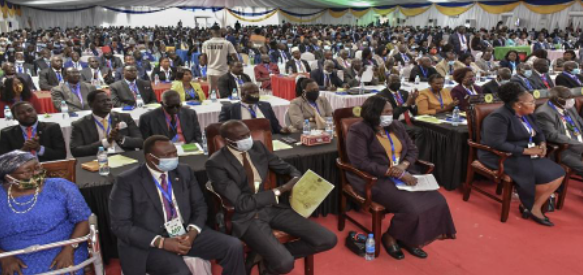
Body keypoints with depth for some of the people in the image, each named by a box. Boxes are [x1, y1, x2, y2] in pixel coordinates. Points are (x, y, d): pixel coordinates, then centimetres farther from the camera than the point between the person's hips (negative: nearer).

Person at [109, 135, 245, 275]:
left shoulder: (184, 172, 6)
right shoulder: (127, 181, -7)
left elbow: (200, 206, 10)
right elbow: (120, 225, -10)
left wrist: (192, 233, -11)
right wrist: (161, 242, -19)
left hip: (186, 233, 5)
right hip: (150, 242, -4)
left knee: (234, 246, -13)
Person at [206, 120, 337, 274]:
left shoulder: (258, 147, 2)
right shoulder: (216, 163, -16)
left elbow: (285, 168, 17)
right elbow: (241, 203, -19)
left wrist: (297, 180, -7)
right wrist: (279, 191, -17)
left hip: (271, 208, 7)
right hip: (246, 217, -7)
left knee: (328, 240, -5)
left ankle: (264, 256, 6)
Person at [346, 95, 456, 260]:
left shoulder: (396, 126, 13)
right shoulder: (358, 131, -10)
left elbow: (412, 149, 14)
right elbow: (360, 163, -19)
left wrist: (404, 165, -10)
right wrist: (394, 173, -22)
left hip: (404, 174, 7)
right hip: (375, 179, -7)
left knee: (437, 200, -13)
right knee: (411, 208, -28)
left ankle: (408, 238, 5)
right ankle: (390, 236, 3)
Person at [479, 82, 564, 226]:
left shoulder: (527, 114, 9)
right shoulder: (499, 117, -20)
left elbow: (538, 133, 21)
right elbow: (497, 144, -28)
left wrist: (542, 144, -3)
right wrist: (526, 150, -23)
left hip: (525, 154, 10)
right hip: (501, 157, -9)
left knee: (558, 174, -5)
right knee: (545, 176, -20)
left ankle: (535, 207, 4)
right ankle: (529, 206, 5)